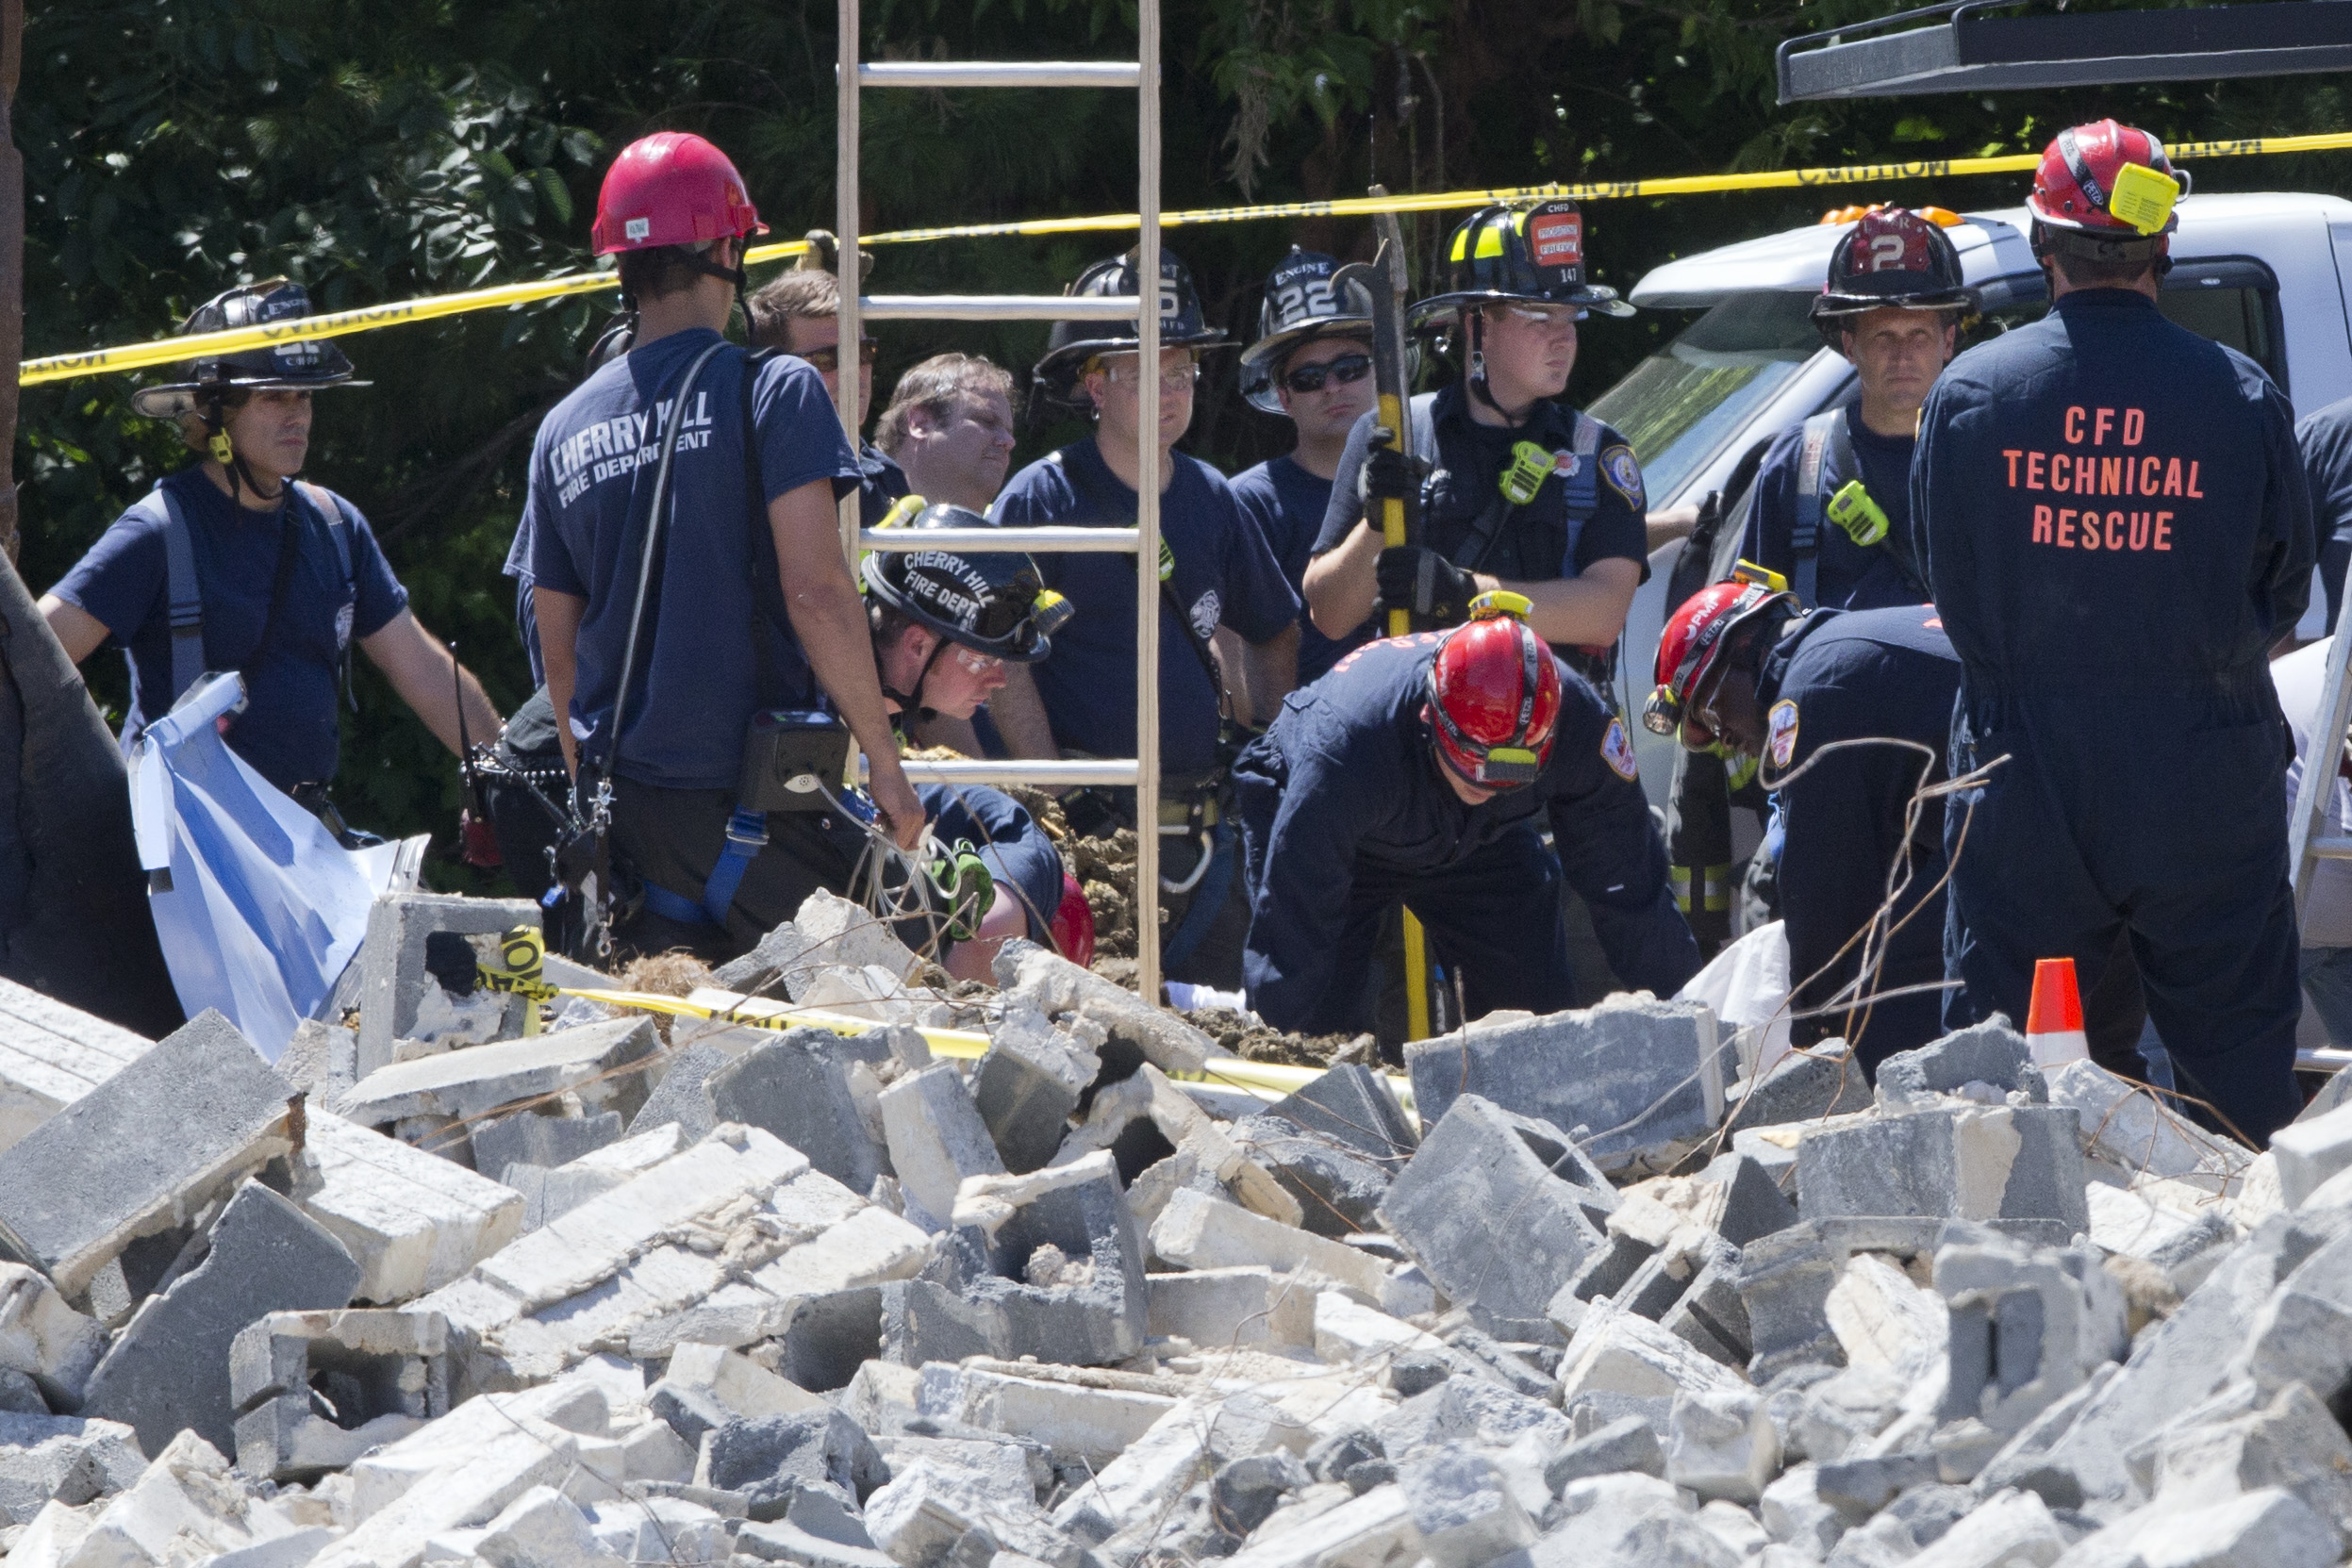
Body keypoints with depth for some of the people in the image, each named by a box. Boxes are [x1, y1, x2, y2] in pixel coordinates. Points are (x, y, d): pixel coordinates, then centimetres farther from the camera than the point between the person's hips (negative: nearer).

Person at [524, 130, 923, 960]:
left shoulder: (563, 431, 12)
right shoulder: (773, 391, -5)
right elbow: (816, 592, -13)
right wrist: (885, 761, -6)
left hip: (622, 802, 6)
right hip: (749, 795, -6)